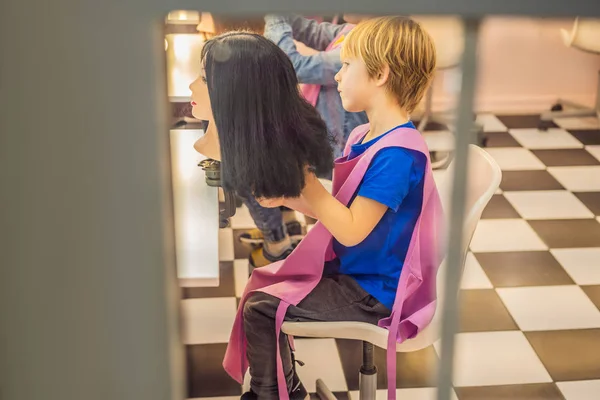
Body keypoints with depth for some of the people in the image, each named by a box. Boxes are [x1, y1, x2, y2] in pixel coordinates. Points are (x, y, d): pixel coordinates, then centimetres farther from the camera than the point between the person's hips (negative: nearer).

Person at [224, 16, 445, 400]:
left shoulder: (397, 153, -27)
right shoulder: (364, 137, 3)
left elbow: (351, 230, -28)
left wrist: (304, 176, -25)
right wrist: (288, 198, -5)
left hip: (373, 289, -10)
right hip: (350, 267, 10)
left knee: (258, 308, -11)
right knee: (263, 280, 16)